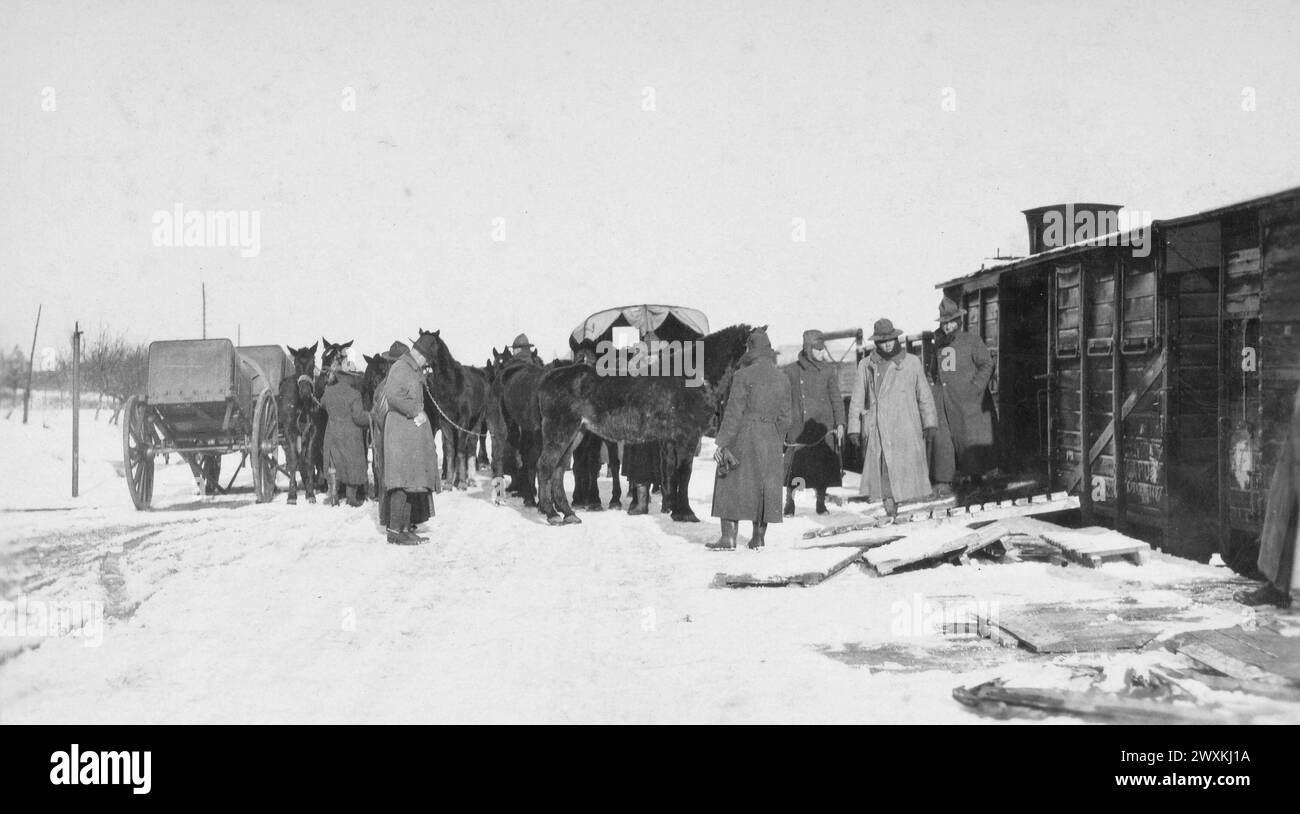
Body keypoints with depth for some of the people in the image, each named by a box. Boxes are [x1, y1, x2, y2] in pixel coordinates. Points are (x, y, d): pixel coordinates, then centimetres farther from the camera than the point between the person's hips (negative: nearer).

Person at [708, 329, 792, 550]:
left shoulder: (743, 376, -9)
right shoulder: (783, 379, 6)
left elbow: (734, 413, -12)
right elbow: (784, 418, 9)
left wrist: (722, 443, -9)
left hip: (743, 439, -5)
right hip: (770, 439, 5)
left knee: (732, 485, 0)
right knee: (764, 486, 11)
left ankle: (729, 537, -5)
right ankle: (758, 537, 13)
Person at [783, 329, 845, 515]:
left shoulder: (828, 370, 5)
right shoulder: (791, 371, 1)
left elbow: (836, 399, 6)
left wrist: (840, 423, -2)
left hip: (822, 426, 1)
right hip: (798, 427, -1)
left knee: (822, 466, 2)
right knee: (792, 466, -6)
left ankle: (821, 503, 15)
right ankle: (789, 503, 7)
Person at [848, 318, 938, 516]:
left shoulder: (912, 362, 9)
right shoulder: (866, 365, 8)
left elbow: (924, 395, 14)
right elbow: (857, 399, 11)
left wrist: (930, 423, 10)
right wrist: (854, 429, 7)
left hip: (906, 428, 0)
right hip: (877, 431, 0)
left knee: (907, 469, -5)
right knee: (883, 471, -6)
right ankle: (890, 511, -1)